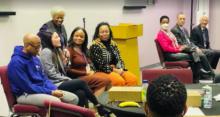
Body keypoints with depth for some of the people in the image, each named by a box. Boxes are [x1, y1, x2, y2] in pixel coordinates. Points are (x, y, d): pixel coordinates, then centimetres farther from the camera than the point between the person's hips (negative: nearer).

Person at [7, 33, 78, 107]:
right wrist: (51, 92, -19)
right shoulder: (17, 62, -17)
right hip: (26, 94, -9)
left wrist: (55, 89, -4)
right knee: (55, 102, -34)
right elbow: (27, 87, -20)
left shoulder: (35, 59, 10)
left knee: (73, 98, -3)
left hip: (42, 90, 9)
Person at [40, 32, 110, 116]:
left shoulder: (57, 51, 17)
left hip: (61, 82, 8)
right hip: (55, 84, -8)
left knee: (81, 94, -19)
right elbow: (51, 73, -15)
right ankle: (99, 108, -11)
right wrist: (68, 79, -12)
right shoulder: (46, 52, -9)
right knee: (81, 83, -20)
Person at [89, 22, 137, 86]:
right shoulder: (95, 46, -3)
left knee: (133, 78, -21)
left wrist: (121, 69, -6)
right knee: (120, 81, -33)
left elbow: (119, 60, 14)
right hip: (103, 72, -6)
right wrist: (114, 70, -12)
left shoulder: (113, 44, 16)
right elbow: (100, 64, -10)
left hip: (117, 70, 6)